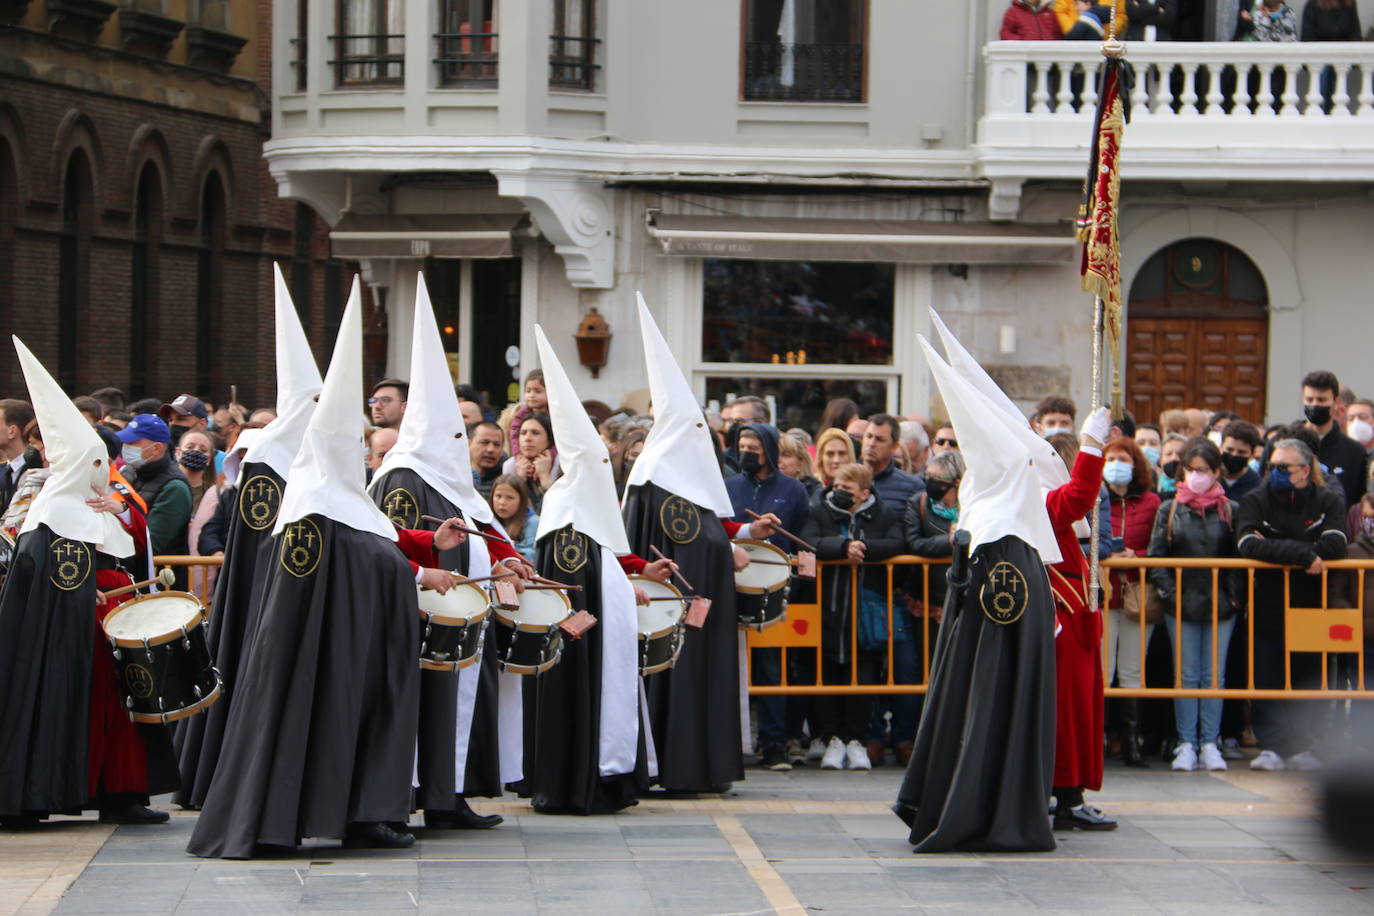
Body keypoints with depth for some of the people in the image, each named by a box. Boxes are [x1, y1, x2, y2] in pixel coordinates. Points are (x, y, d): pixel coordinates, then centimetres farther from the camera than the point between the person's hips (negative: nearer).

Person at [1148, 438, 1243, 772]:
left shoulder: (1231, 511, 4)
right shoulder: (1170, 510, 5)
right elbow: (1156, 556, 3)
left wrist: (1235, 596, -4)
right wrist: (1169, 592, -7)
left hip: (1221, 606, 0)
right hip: (1182, 606, 0)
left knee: (1214, 676, 3)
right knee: (1187, 675, 2)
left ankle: (1210, 744, 8)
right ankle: (1186, 745, 5)